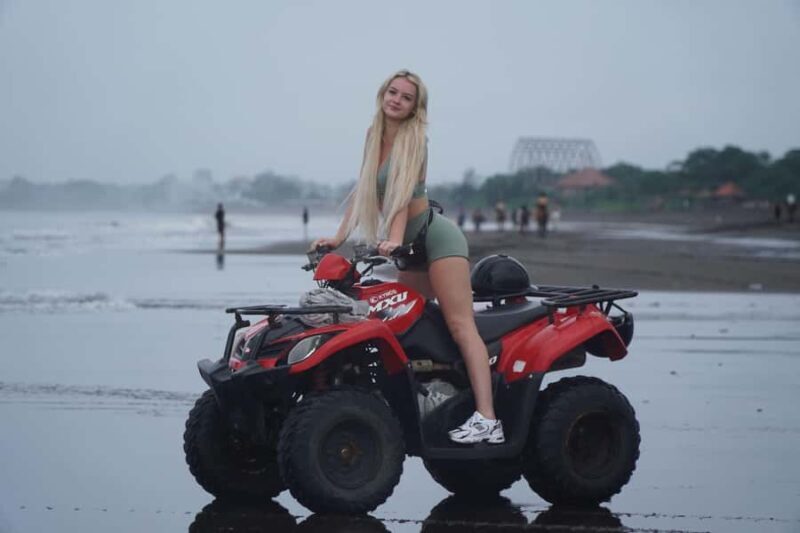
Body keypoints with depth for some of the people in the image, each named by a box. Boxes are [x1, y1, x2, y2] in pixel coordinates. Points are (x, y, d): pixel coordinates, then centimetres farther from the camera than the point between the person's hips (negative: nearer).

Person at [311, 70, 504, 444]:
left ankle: (486, 419, -26)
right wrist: (340, 236, 10)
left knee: (460, 325, -17)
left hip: (435, 235, -9)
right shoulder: (374, 135, 12)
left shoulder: (414, 136, -9)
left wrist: (395, 239, -32)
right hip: (412, 246, 9)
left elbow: (405, 189, -21)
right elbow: (362, 190, 16)